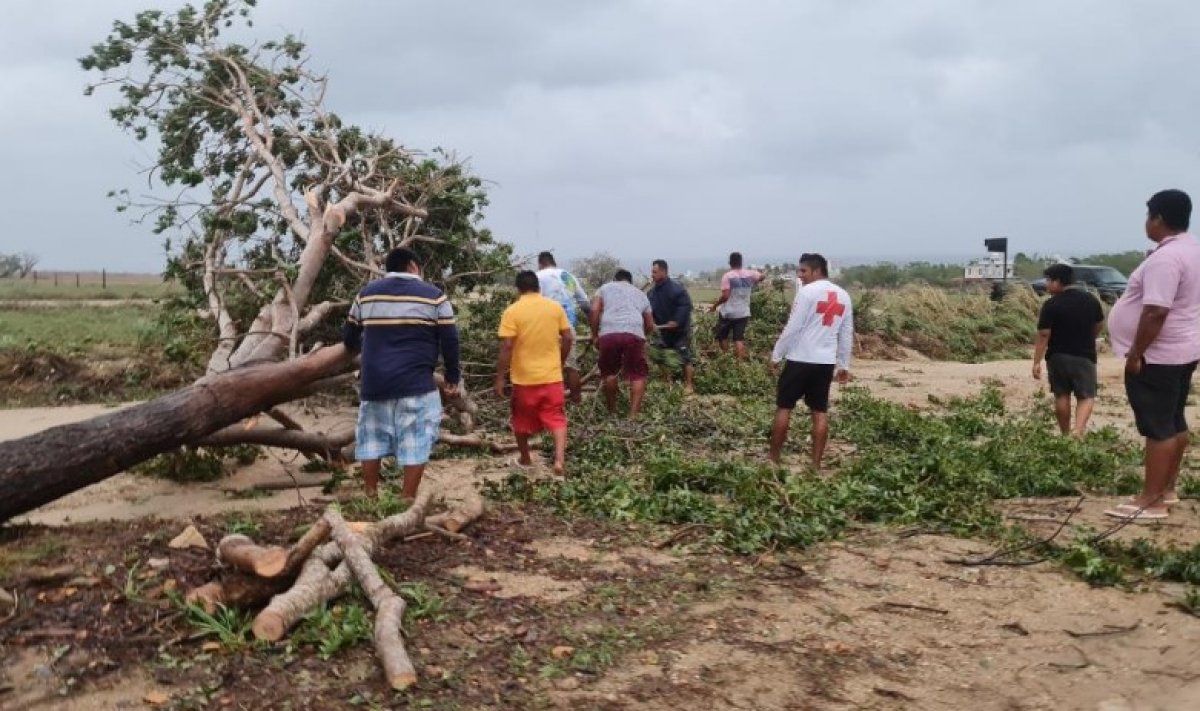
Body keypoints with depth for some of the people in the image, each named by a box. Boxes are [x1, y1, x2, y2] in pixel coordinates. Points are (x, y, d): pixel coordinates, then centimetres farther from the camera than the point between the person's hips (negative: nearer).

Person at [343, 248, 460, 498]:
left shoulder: (365, 294, 11)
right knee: (416, 444, 2)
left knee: (371, 440, 15)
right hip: (416, 384, -3)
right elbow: (450, 341, -1)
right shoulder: (434, 296, 1)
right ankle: (408, 500, 3)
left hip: (374, 383, 4)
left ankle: (370, 497, 21)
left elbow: (349, 338, 20)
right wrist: (452, 378, 10)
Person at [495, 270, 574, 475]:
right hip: (551, 375, 2)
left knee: (522, 420, 17)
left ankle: (525, 459, 30)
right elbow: (568, 338, 2)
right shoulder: (555, 307, 0)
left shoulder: (512, 312, -10)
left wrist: (500, 378, -9)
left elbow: (506, 347, -15)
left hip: (524, 377, -2)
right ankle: (560, 458, -11)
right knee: (556, 418, 7)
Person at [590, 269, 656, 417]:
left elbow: (594, 310, 7)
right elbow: (650, 326, 29)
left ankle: (612, 409, 27)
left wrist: (594, 335, 13)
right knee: (638, 374, 9)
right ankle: (634, 413, 1)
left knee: (609, 372, 17)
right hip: (634, 333, 0)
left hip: (608, 333, 0)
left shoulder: (605, 288, 25)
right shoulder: (640, 293, 31)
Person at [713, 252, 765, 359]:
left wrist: (715, 305, -5)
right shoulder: (749, 274, 0)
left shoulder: (727, 276, -13)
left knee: (722, 336, 14)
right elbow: (761, 276, 20)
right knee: (739, 338, 3)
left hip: (728, 312, -4)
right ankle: (740, 360, -5)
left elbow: (725, 296, -18)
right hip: (743, 313, 4)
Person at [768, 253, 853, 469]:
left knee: (783, 408, 5)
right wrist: (844, 365, 21)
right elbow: (847, 335, 15)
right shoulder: (843, 296, 11)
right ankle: (816, 464, 9)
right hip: (826, 362, 6)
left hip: (800, 360, -6)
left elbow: (792, 328, -12)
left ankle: (773, 459, 11)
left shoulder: (808, 291, -9)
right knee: (820, 412, 8)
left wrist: (776, 355, -5)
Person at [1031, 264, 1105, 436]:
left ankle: (1066, 434, 18)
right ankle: (1078, 431, -18)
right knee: (1086, 396, 4)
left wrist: (1037, 362, -12)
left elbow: (1043, 335, -15)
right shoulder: (1091, 299, 3)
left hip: (1057, 356, -2)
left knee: (1061, 395, 11)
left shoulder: (1051, 304, -12)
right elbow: (1100, 325, 16)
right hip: (1085, 356, 2)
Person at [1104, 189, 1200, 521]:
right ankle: (1167, 489, 26)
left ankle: (1151, 500, -1)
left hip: (1158, 356, -10)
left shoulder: (1166, 257, -23)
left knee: (1158, 427, -6)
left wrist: (1135, 354, -21)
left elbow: (1156, 312, -28)